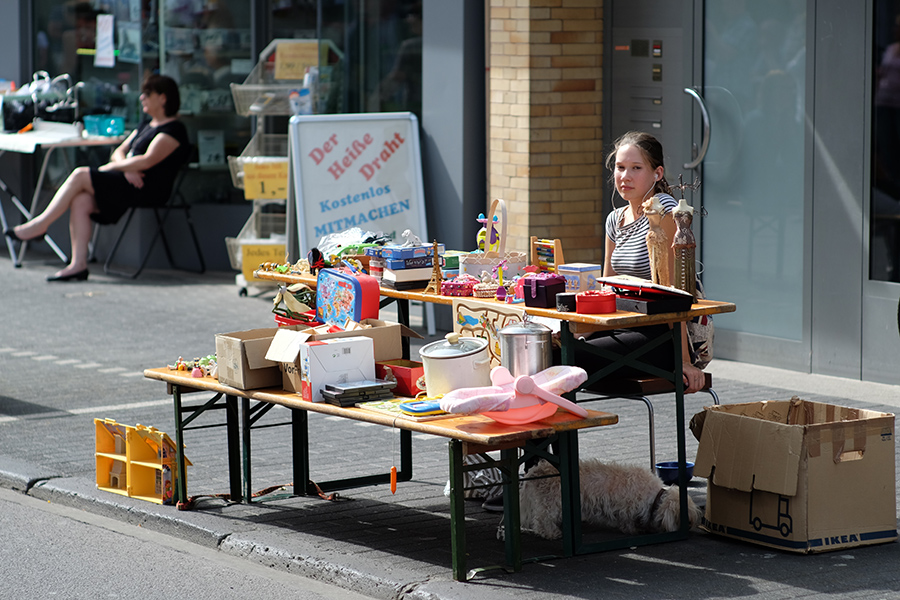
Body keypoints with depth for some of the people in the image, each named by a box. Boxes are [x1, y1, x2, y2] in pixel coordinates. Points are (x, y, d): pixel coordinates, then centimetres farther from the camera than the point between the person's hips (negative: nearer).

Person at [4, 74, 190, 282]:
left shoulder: (173, 129, -6)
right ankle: (78, 265, -20)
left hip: (148, 189, -9)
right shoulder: (146, 125, 25)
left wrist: (110, 167, -8)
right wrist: (126, 169, -6)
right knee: (80, 201, -16)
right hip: (128, 182, 9)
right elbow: (119, 152, 18)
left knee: (80, 175, -18)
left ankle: (40, 224, -8)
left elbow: (147, 161, -18)